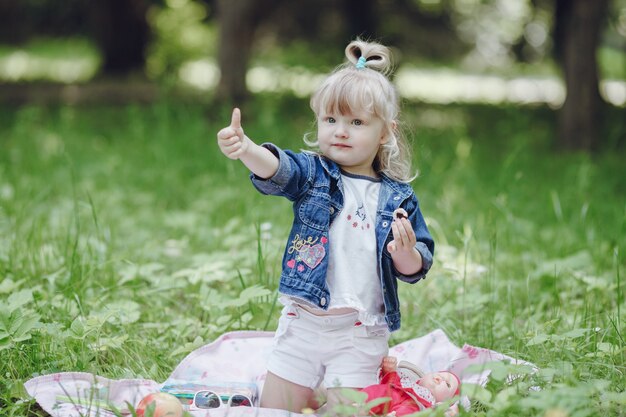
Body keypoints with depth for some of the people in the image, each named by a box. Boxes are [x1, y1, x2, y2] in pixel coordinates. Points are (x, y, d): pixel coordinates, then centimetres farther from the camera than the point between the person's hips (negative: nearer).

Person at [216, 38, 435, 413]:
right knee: (275, 408, 5)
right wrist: (245, 149, -45)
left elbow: (415, 271, 3)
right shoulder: (312, 173, 0)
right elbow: (275, 168, -23)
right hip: (303, 323, 1)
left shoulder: (398, 198, 0)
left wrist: (405, 253, -21)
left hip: (360, 332, -1)